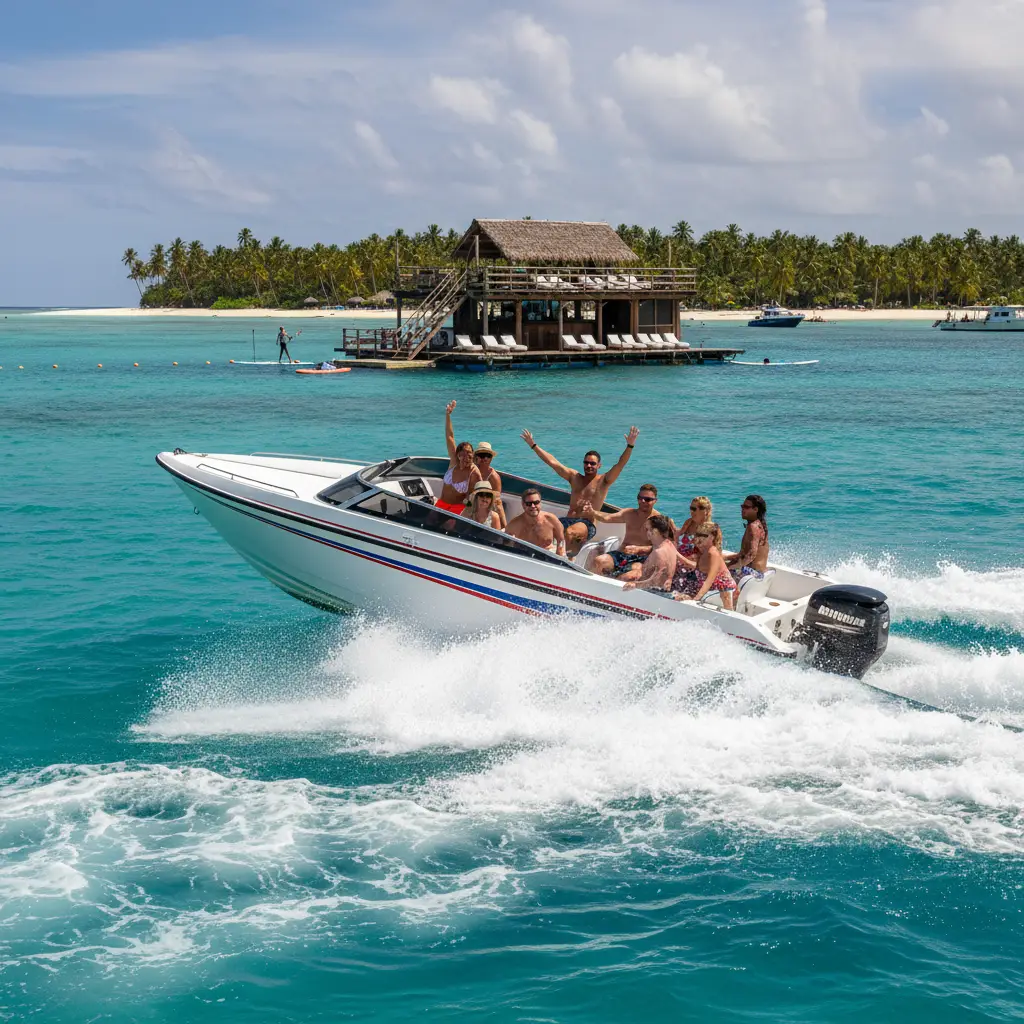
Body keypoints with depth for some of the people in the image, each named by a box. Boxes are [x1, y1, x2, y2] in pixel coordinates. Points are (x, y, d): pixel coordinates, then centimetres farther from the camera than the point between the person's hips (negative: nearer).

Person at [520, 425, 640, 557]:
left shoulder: (603, 481, 11)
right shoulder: (574, 477, 23)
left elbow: (620, 464, -3)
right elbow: (552, 462, 22)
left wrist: (630, 446, -18)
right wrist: (533, 445, 20)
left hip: (587, 524, -5)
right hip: (567, 520, 5)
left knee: (569, 532, -40)